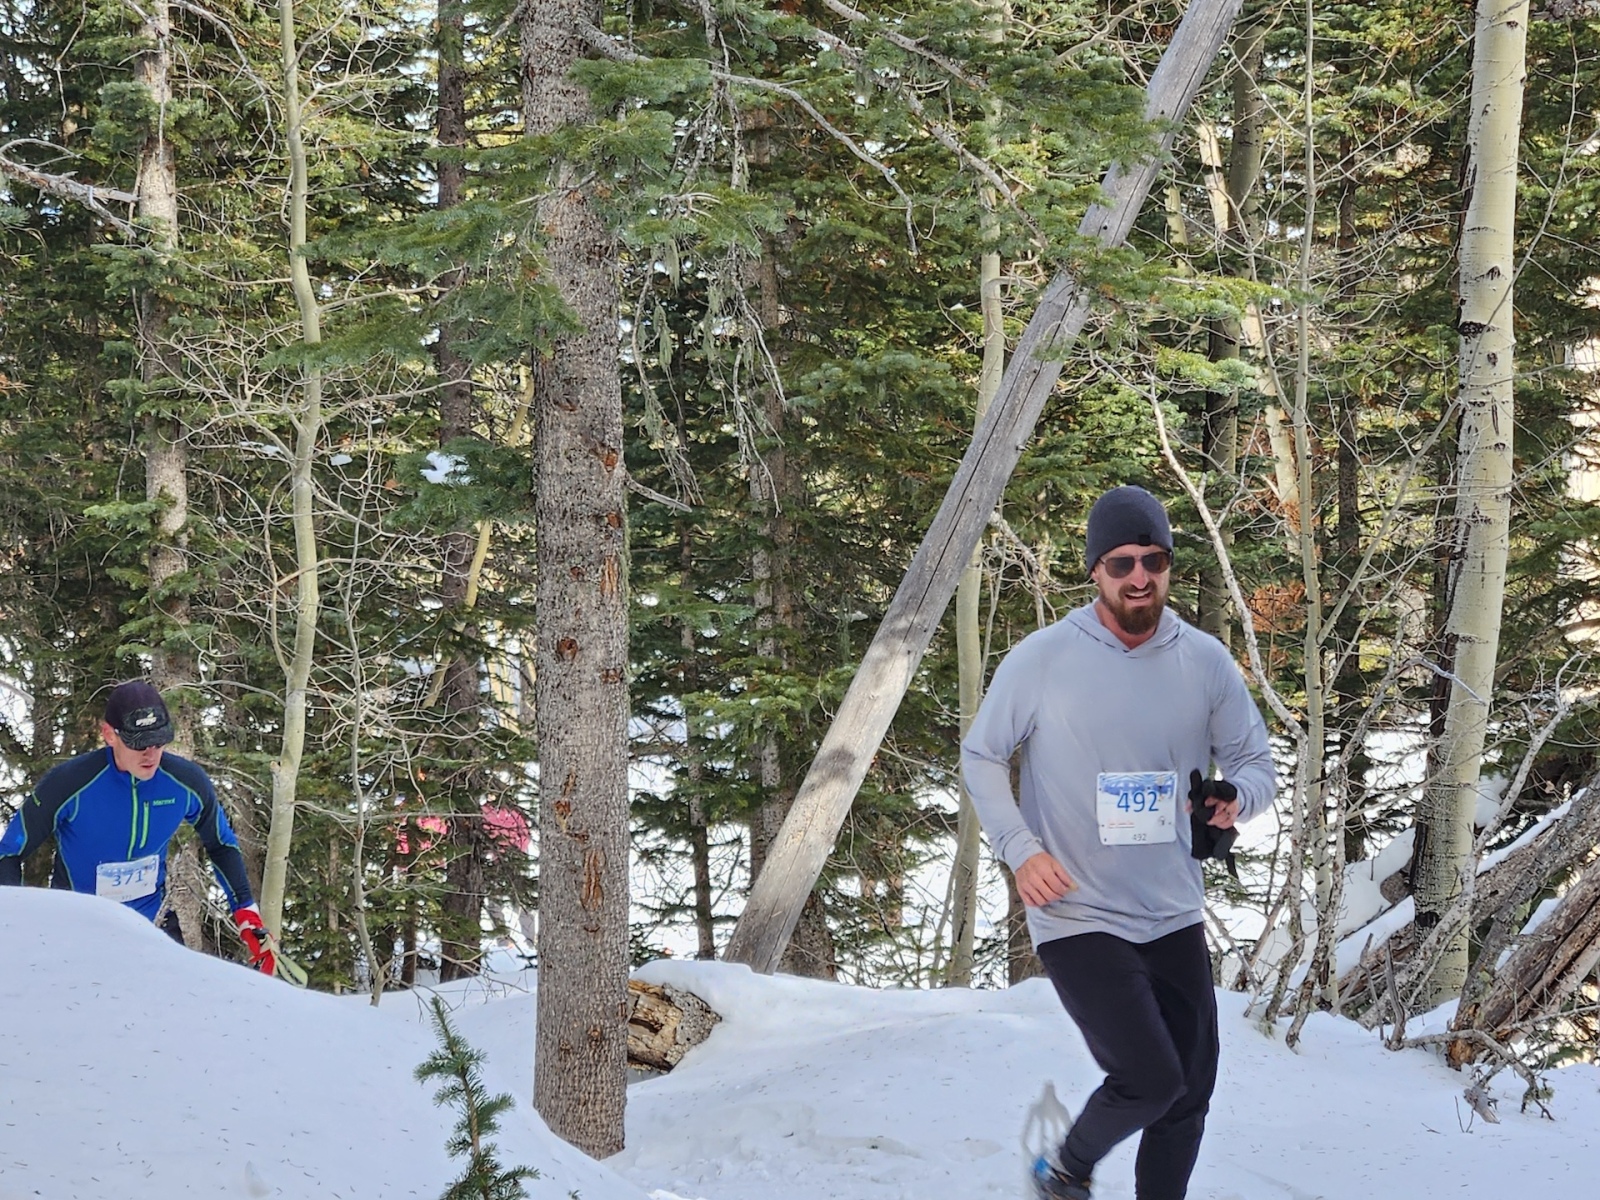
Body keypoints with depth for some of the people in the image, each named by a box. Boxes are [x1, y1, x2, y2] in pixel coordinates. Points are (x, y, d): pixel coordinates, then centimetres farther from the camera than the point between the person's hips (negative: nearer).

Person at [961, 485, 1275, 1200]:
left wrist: (1237, 796, -16)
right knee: (1151, 1080, -16)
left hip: (1174, 917, 5)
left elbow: (1256, 764, 9)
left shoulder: (1206, 663, 0)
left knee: (1189, 1096, 10)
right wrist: (1020, 850, -10)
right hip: (1077, 918, -5)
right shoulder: (1041, 660, -9)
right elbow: (980, 757, 3)